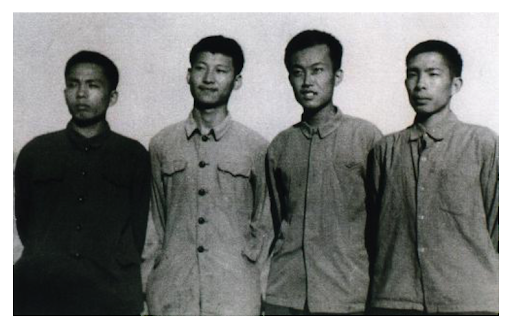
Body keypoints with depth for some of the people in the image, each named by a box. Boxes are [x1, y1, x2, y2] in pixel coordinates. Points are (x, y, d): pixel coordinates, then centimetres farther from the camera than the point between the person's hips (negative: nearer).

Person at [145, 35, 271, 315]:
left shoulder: (256, 148, 3)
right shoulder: (161, 145, 8)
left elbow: (263, 223, 11)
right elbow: (154, 221, 13)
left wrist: (244, 263, 2)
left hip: (235, 295, -1)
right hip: (170, 293, 2)